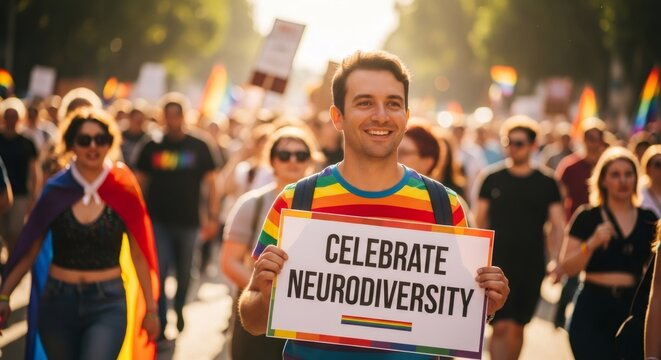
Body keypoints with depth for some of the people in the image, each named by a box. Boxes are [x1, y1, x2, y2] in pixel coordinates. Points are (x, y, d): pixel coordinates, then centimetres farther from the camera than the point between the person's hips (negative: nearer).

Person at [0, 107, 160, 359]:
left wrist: (150, 308, 5)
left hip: (107, 305, -2)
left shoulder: (123, 193, -4)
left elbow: (139, 254, 2)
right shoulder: (56, 191, -1)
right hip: (58, 302, 3)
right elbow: (29, 250, 2)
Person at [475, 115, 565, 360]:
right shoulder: (492, 178, 2)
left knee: (517, 328, 11)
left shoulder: (546, 182, 4)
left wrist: (556, 260, -8)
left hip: (532, 264, 2)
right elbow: (480, 221, 8)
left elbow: (558, 225, 4)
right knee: (501, 326, -11)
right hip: (498, 263, -2)